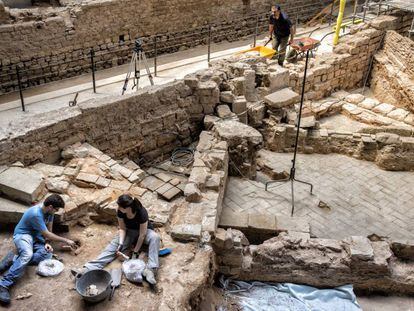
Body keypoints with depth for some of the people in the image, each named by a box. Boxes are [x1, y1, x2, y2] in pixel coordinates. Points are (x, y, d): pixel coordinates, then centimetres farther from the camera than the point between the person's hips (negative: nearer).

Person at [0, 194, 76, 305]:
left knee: (47, 254, -24)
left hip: (36, 237, 7)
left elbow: (49, 229, 8)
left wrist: (46, 243, -8)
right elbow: (47, 234, -21)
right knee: (27, 254, -40)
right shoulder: (36, 214, -28)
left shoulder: (48, 210, -4)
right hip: (22, 235, -7)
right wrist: (66, 241, -13)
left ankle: (15, 260, -19)